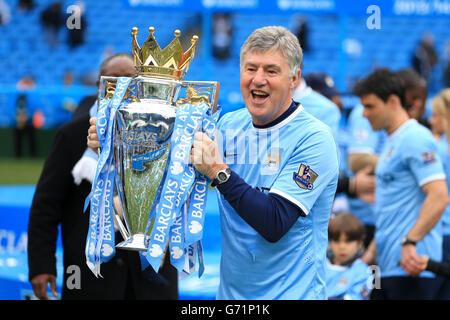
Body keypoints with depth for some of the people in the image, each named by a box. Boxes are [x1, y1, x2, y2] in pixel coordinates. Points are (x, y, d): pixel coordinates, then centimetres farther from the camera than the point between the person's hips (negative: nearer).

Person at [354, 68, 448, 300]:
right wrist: (372, 251, 22)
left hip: (411, 266, -10)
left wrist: (410, 241, -26)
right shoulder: (391, 142, 20)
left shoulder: (415, 139, -11)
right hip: (388, 266, 10)